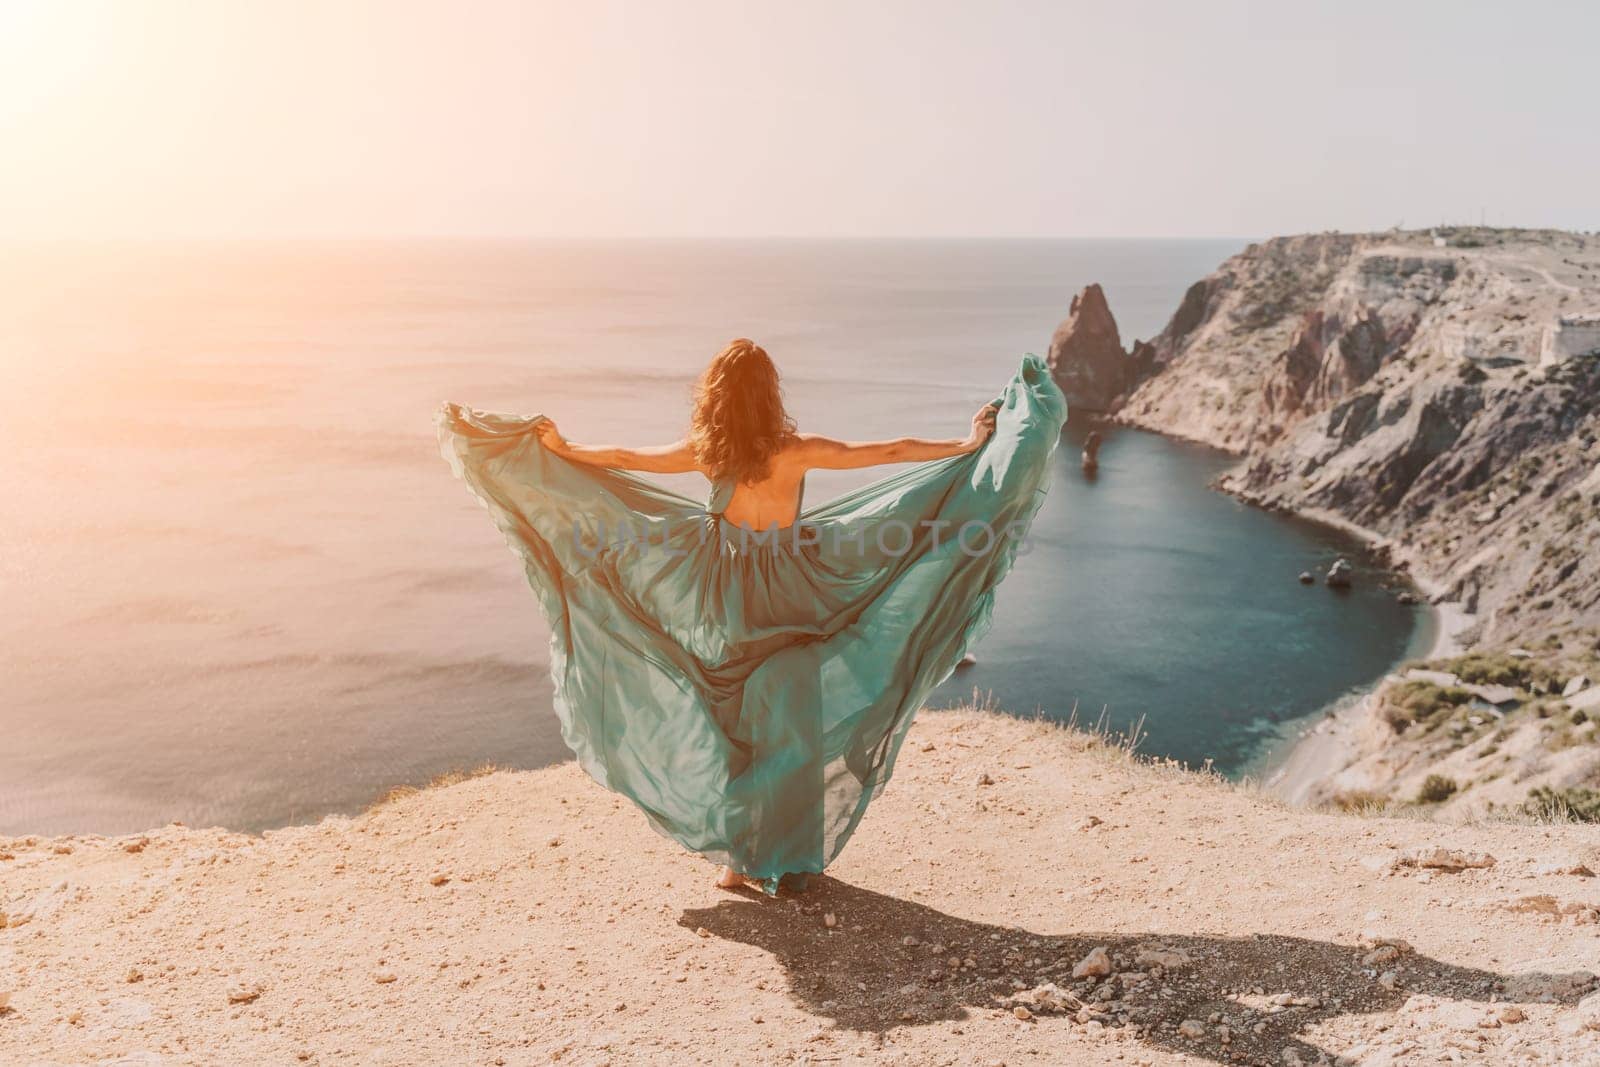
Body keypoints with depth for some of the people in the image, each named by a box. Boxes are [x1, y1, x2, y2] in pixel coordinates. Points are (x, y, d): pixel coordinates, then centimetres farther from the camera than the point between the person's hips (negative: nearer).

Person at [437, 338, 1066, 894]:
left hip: (725, 599, 2)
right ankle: (784, 854, 16)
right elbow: (891, 452, -9)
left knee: (732, 722, 13)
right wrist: (969, 444, 2)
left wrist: (560, 449, 22)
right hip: (786, 599, -2)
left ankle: (737, 854, 18)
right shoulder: (795, 451, -13)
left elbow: (619, 459, 6)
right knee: (786, 724, 10)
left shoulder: (705, 452, -6)